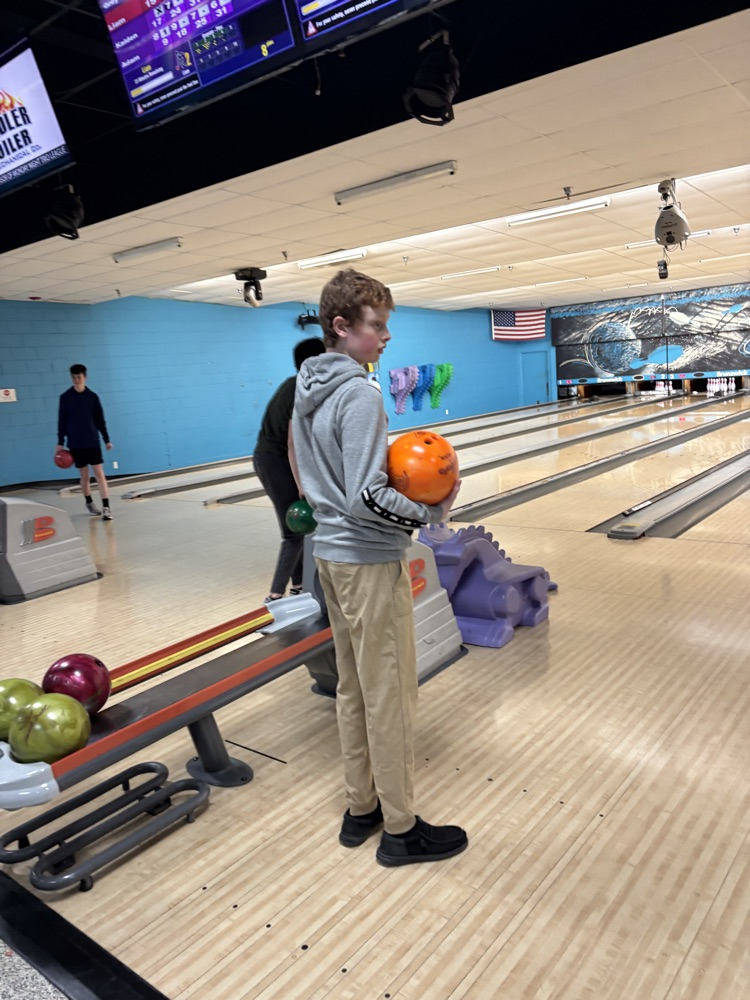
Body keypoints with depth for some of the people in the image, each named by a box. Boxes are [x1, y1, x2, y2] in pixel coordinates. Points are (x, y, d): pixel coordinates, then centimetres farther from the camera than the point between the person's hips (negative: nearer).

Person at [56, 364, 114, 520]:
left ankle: (106, 508, -11)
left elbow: (100, 420, 6)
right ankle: (89, 503, 30)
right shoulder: (65, 397, 0)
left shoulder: (93, 397, 1)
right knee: (84, 476, 10)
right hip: (75, 444, 1)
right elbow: (62, 421, 2)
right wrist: (60, 443, 0)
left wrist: (107, 440, 6)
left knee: (100, 474, -8)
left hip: (93, 442, 0)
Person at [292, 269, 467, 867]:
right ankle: (400, 829, 20)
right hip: (371, 561, -9)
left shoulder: (307, 390, 9)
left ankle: (361, 808, 32)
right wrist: (432, 513, -13)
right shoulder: (360, 394, -19)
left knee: (353, 688, 17)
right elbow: (366, 497, -25)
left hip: (330, 554, 9)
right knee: (390, 697, 4)